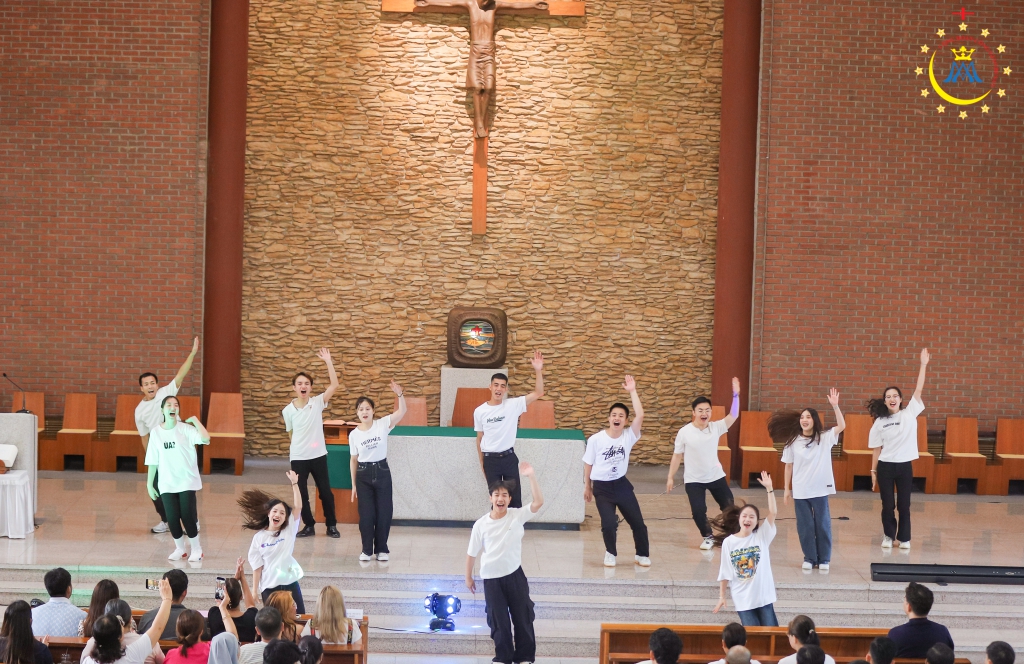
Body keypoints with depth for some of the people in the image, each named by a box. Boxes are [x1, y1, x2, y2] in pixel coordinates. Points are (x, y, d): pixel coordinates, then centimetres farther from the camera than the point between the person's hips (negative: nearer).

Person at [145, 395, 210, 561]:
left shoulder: (186, 429, -8)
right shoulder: (156, 432, -1)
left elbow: (205, 438, -27)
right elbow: (153, 461, 4)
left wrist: (195, 420, -17)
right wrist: (149, 483, 5)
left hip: (187, 482, -2)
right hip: (167, 484, 2)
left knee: (187, 516, -5)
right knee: (172, 518, 2)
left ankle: (196, 549, 14)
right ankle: (180, 548, 24)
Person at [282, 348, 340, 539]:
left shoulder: (317, 403, -6)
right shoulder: (288, 411, -3)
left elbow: (334, 384, -14)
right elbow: (291, 432, 9)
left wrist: (328, 362, -20)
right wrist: (295, 449, 8)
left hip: (318, 455, 0)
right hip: (298, 458, 0)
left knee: (325, 492, 7)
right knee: (301, 494, 6)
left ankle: (331, 525, 21)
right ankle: (309, 526, 20)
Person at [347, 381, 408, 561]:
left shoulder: (382, 425, -4)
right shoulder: (354, 434, -1)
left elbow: (402, 411, -13)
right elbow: (353, 460, 5)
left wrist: (400, 394, -30)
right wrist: (353, 484, 4)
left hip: (382, 472, 0)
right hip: (363, 474, 0)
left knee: (384, 512, 3)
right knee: (366, 513, 2)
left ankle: (381, 549, 15)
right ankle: (366, 550, 13)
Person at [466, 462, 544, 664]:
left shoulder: (518, 515, -9)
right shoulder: (481, 524, -10)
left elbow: (539, 502, -24)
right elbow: (472, 553, -1)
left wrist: (530, 476, -33)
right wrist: (468, 577, 6)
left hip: (515, 575, 1)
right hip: (491, 578, -1)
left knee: (523, 618, 9)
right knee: (498, 621, 8)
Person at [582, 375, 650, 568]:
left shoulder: (629, 436, -7)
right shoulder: (596, 439, -11)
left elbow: (640, 415, -21)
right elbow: (588, 463, 1)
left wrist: (632, 391, -22)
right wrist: (587, 486, 7)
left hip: (622, 484, 2)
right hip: (602, 487, -2)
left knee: (638, 522, 5)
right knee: (609, 523, -12)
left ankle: (642, 554, 26)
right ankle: (610, 553, 15)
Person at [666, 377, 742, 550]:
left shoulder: (716, 428, -5)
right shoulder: (684, 432, -11)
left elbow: (733, 416, -13)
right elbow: (677, 456, -4)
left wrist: (736, 395, -23)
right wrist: (671, 477, -3)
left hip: (716, 476, 2)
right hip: (693, 480, -2)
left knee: (729, 506, 8)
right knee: (698, 511, -8)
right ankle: (708, 537, 17)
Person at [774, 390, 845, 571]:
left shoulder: (825, 438, -2)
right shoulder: (793, 442, 1)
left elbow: (842, 426, -15)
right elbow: (789, 466, 6)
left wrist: (835, 406, -25)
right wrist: (787, 488, 5)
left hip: (820, 489, -1)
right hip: (800, 491, 1)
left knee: (822, 524, 5)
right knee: (805, 526, 5)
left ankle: (824, 559, 14)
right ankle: (809, 558, 16)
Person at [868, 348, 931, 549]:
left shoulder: (910, 414, 0)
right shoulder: (880, 423, 1)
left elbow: (919, 389, -6)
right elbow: (876, 449, 5)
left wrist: (923, 365, -13)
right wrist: (873, 471, 3)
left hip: (905, 466, 0)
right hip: (885, 466, 0)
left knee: (904, 505, 6)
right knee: (888, 505, 6)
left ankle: (904, 538, 17)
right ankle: (888, 535, 22)